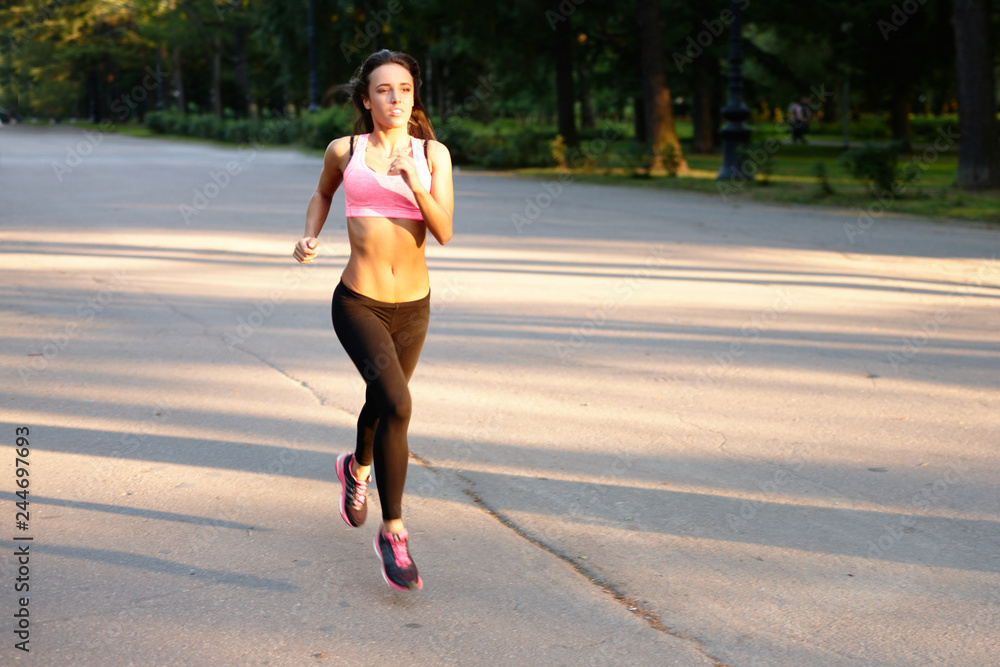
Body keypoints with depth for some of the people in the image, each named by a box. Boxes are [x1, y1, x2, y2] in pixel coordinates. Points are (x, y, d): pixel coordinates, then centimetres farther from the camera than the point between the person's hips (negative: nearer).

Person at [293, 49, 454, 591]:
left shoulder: (433, 154, 0)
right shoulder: (344, 151, 1)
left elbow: (444, 232, -9)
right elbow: (322, 194, 23)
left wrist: (416, 186, -24)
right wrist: (310, 236, 6)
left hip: (413, 307, 3)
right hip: (358, 303, -3)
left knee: (383, 404, 22)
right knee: (397, 404, -23)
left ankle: (359, 467, 57)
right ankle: (393, 532, -11)